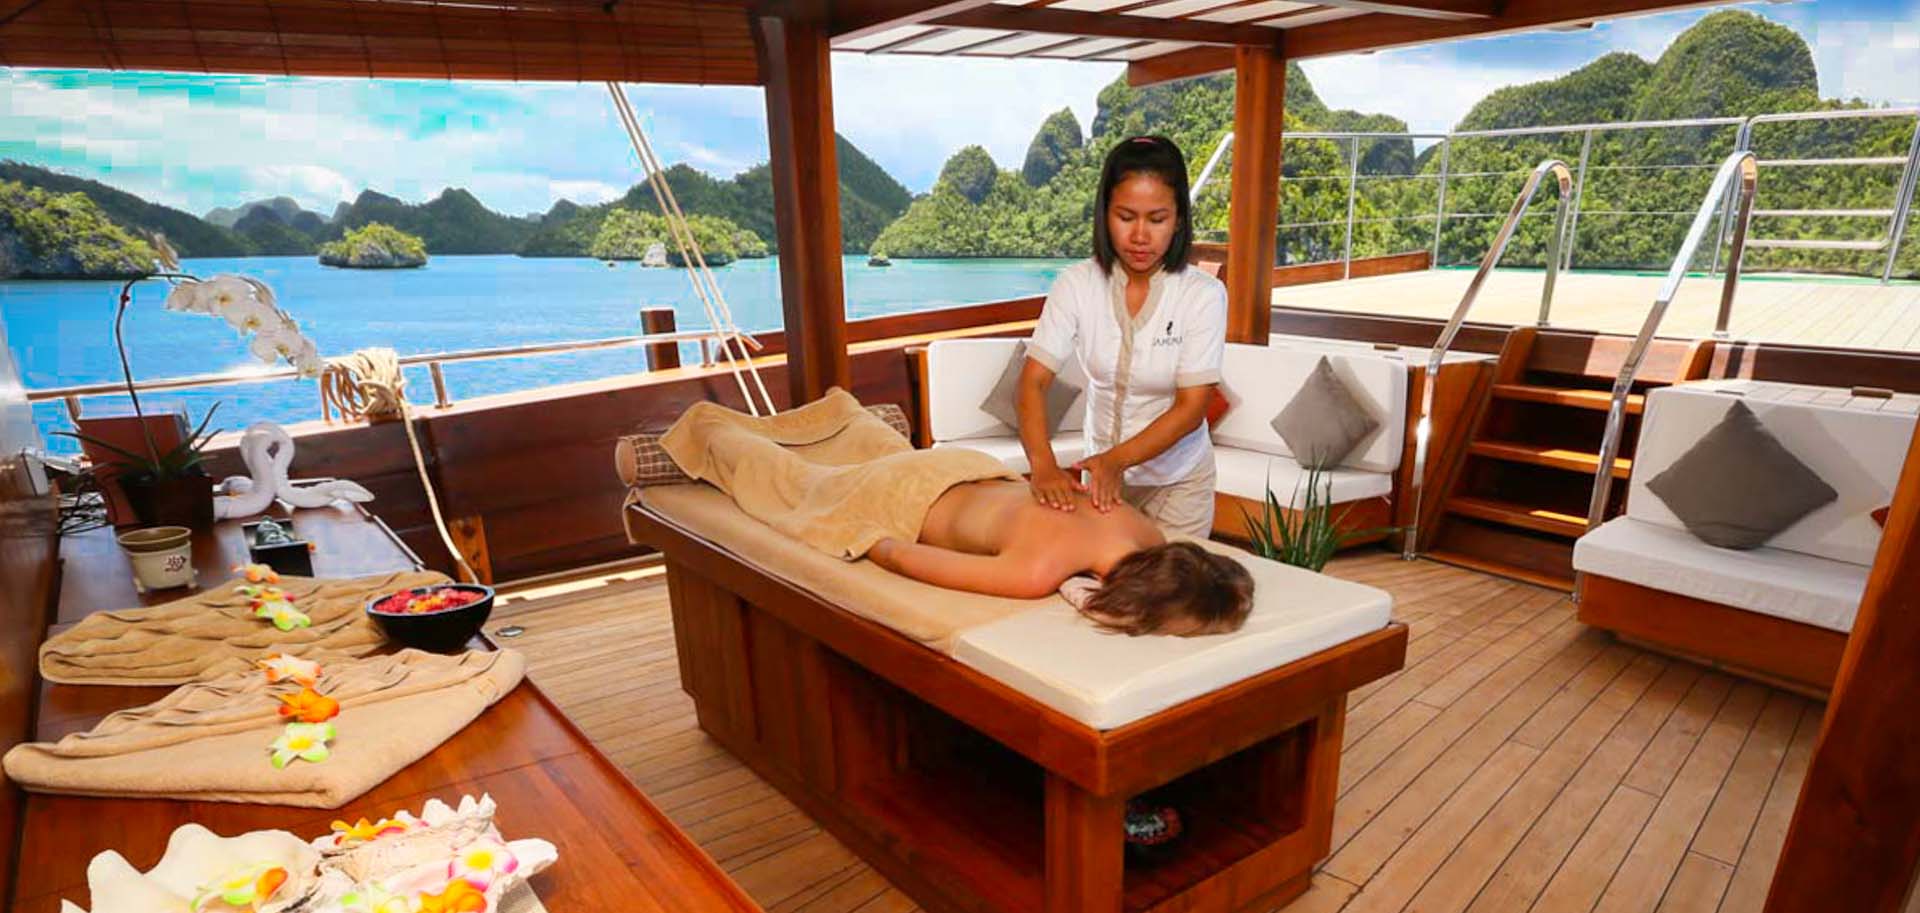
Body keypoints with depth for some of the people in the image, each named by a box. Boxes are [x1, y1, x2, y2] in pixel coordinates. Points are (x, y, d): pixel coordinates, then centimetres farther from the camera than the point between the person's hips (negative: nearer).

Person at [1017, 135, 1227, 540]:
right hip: (1101, 469, 2)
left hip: (1178, 482, -1)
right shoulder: (1076, 285, -12)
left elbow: (1191, 408, -18)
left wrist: (1117, 459, -32)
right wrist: (1044, 465, -34)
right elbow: (1033, 381, -18)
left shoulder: (1203, 295, -16)